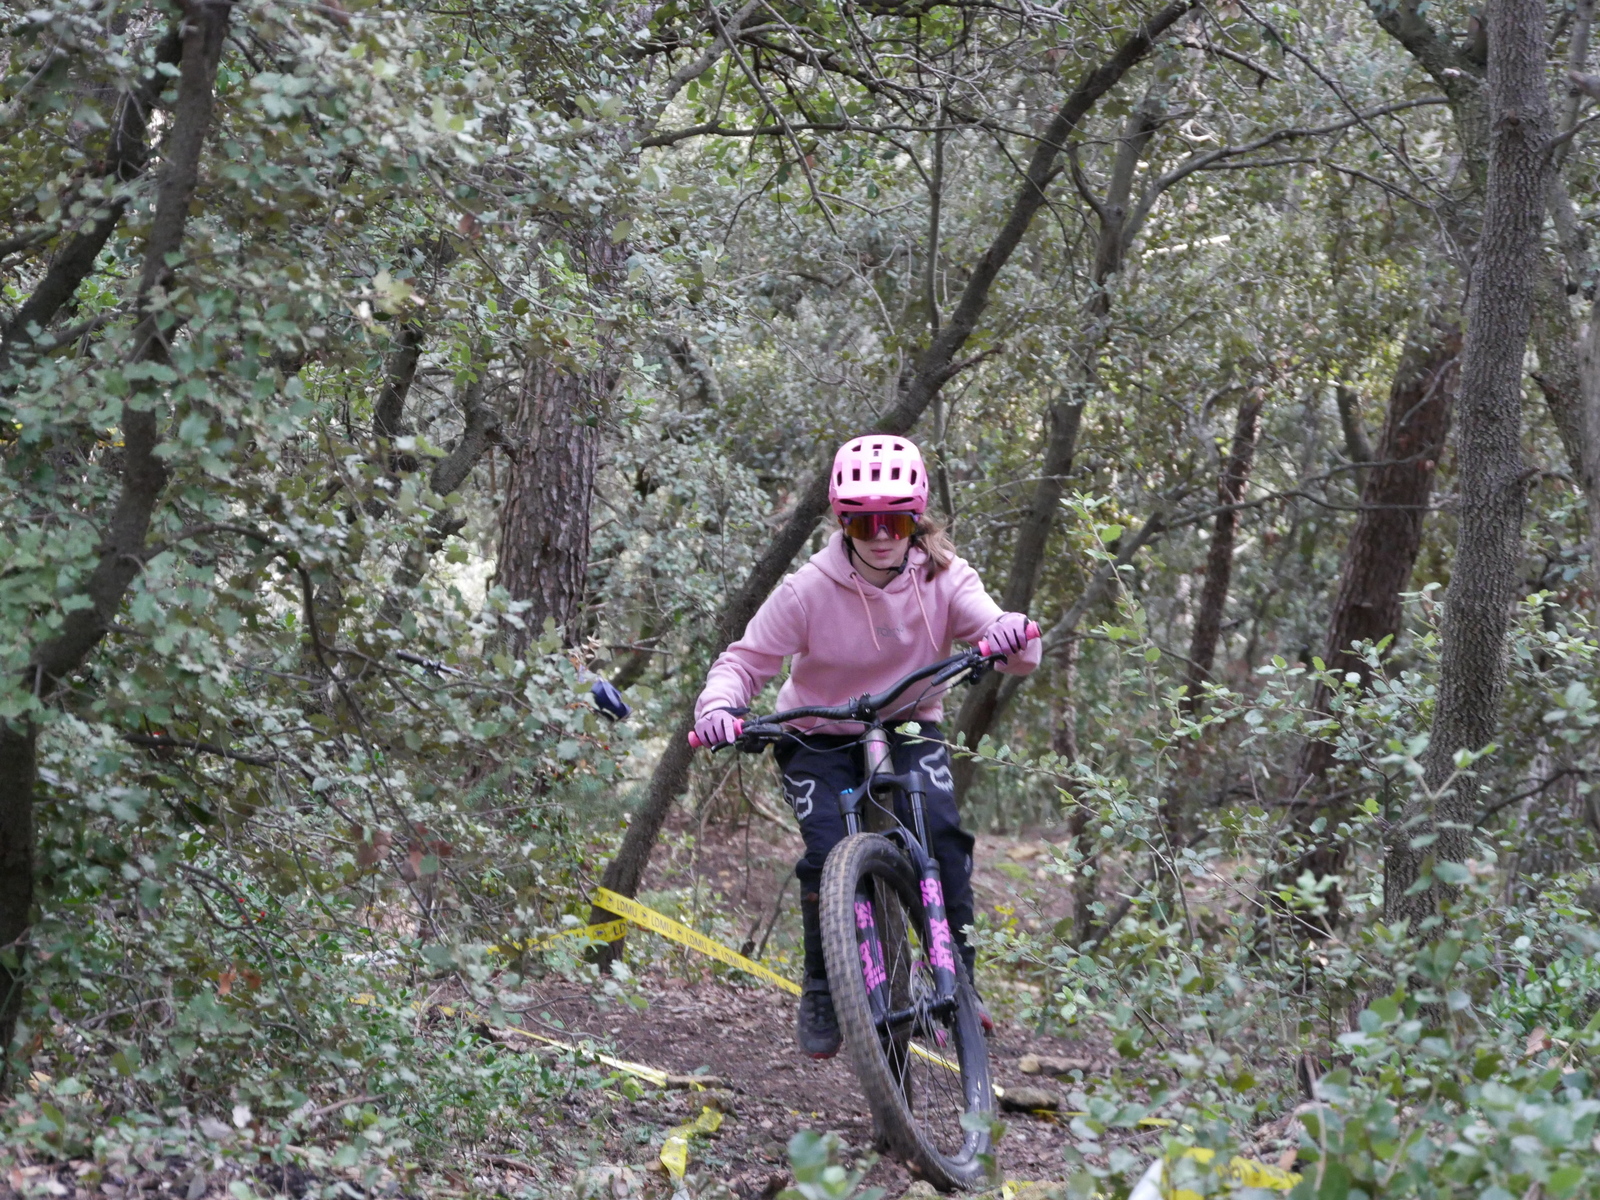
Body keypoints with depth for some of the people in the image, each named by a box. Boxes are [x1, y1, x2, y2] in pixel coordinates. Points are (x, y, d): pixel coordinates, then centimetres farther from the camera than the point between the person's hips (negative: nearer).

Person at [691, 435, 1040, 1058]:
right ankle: (820, 993, 2)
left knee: (942, 831, -25)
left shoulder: (943, 578, -14)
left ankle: (956, 979, -12)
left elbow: (1016, 654, -21)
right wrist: (718, 706, -37)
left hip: (908, 726, 1)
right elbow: (747, 659, -15)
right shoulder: (809, 589, -19)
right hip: (820, 736, -1)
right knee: (827, 855, -21)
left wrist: (1012, 633, -47)